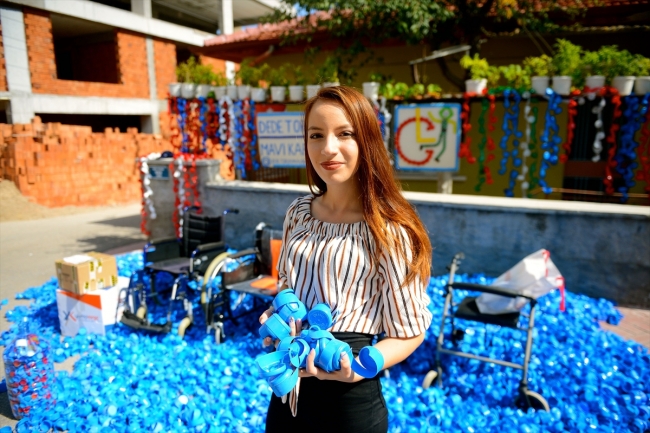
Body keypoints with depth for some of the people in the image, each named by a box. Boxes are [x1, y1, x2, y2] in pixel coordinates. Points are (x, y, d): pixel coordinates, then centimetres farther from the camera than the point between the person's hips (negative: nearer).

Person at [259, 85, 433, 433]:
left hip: (349, 399, -5)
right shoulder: (299, 213, -2)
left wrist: (358, 368, -27)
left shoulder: (388, 230, -19)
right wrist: (273, 318, -5)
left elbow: (408, 332, -12)